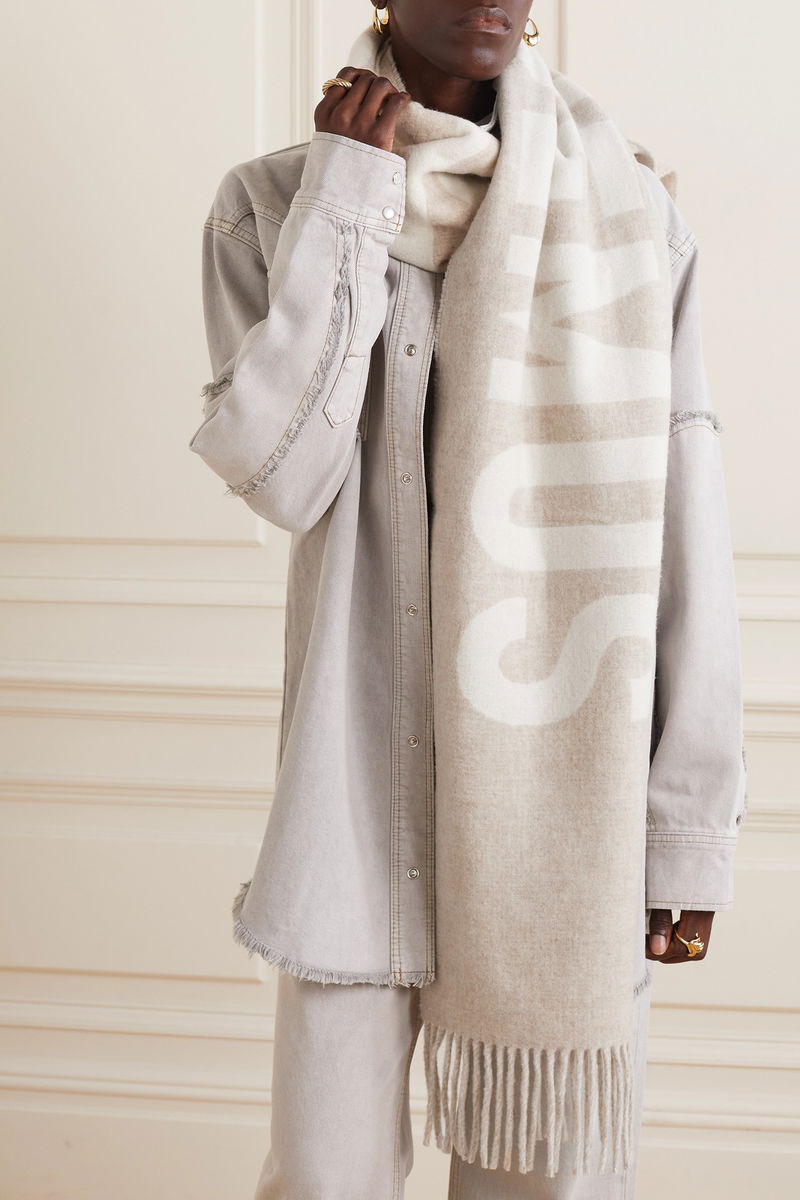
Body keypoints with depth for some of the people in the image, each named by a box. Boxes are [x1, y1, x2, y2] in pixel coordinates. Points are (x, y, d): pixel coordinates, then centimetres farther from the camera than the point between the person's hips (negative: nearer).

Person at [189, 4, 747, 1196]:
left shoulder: (630, 210, 1)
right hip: (358, 788, 0)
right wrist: (347, 201, -9)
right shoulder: (272, 202, 2)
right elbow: (280, 474, -11)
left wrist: (691, 828, -3)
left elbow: (686, 539, -1)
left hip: (569, 793, 0)